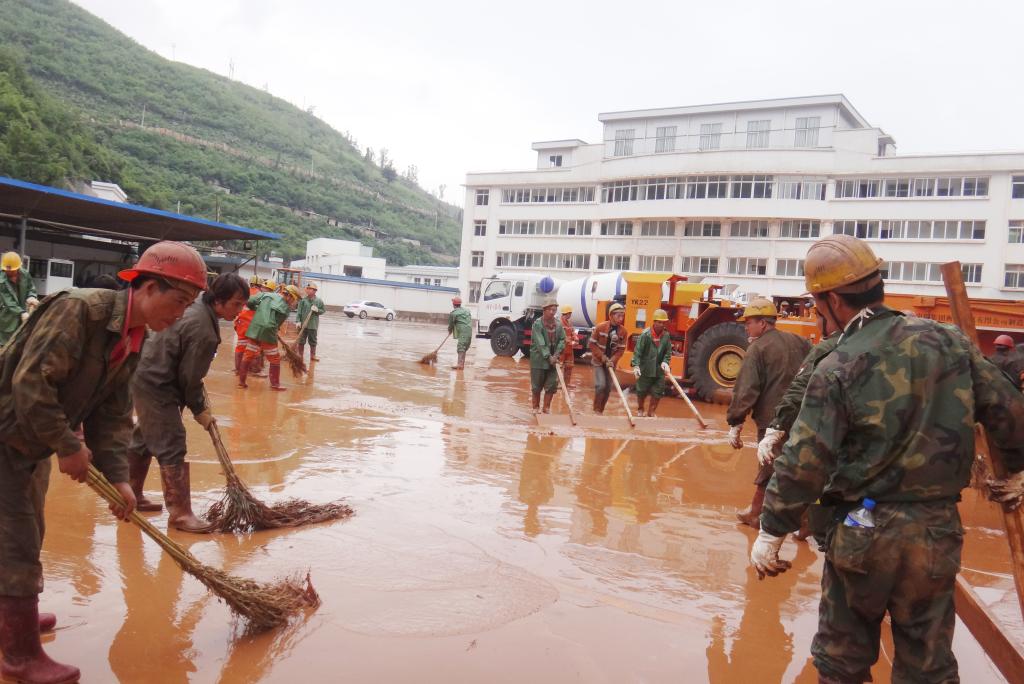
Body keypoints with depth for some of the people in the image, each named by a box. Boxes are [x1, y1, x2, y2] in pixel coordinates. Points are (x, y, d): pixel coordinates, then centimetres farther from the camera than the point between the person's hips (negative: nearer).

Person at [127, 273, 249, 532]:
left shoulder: (197, 308, 5)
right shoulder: (203, 330, -26)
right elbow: (189, 377, -19)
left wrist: (199, 399, 17)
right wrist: (199, 410, -5)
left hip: (146, 379, 11)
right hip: (156, 387, -11)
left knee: (145, 439, 22)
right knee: (172, 448, -9)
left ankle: (131, 493, 37)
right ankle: (180, 513, -6)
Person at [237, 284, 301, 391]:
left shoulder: (265, 295, 6)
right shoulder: (287, 309, -1)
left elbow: (249, 302, 6)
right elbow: (278, 324, 4)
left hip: (253, 330, 4)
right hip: (268, 333, -4)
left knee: (248, 356, 13)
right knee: (275, 360, 13)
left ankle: (241, 382, 16)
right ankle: (275, 384, 17)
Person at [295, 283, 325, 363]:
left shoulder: (319, 301, -1)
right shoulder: (303, 300, -4)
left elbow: (323, 310, 7)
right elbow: (299, 311, -4)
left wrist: (317, 310, -13)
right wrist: (298, 321, -11)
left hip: (313, 325, 0)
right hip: (303, 324, 0)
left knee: (313, 341, 9)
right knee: (301, 341, 9)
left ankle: (313, 356, 21)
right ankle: (300, 355, 21)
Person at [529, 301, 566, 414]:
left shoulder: (558, 325, 3)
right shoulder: (537, 324, -13)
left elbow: (562, 340, 4)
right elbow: (540, 343, -19)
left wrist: (556, 355, -10)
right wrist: (548, 357, -24)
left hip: (552, 360, 4)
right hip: (539, 359, -4)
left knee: (552, 385, 4)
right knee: (537, 386, 6)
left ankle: (546, 408, 18)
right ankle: (536, 408, 22)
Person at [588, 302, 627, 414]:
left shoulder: (623, 331, -9)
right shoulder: (600, 327, -16)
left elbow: (621, 349, -5)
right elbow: (592, 344, -10)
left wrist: (612, 360, -19)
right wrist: (602, 356, -17)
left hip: (611, 362, 4)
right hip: (598, 361, -4)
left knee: (608, 388, 6)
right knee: (601, 385, -17)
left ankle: (601, 411, 21)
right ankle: (596, 410, -1)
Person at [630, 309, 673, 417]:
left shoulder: (666, 335, 0)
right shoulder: (645, 334, -14)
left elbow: (668, 352, 5)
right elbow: (637, 351, -16)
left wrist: (665, 362, -13)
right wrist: (636, 365, -26)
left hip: (659, 370, 4)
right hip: (645, 369, -3)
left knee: (657, 393, 6)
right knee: (642, 392, 11)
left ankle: (651, 412, 25)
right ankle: (640, 409, 37)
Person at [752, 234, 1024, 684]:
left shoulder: (837, 369, -14)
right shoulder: (949, 341, -2)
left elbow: (803, 462, -16)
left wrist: (771, 534, -8)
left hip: (863, 532, -4)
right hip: (938, 529, 4)